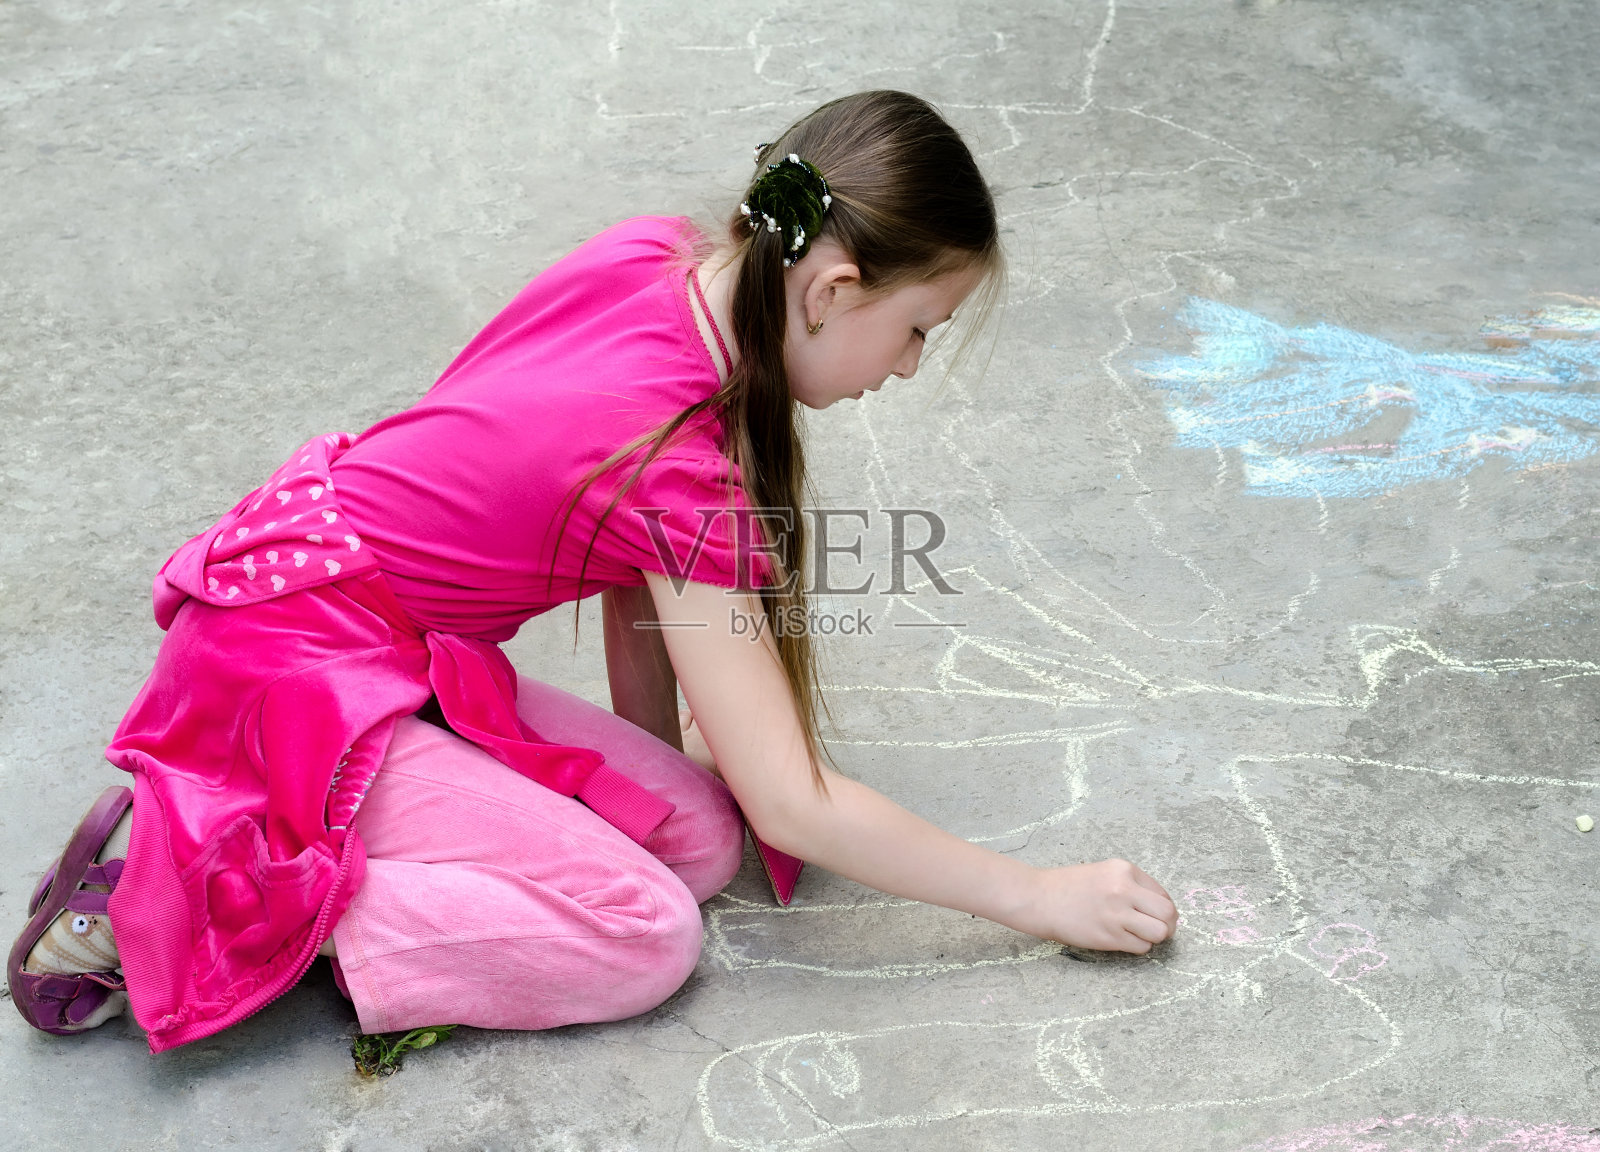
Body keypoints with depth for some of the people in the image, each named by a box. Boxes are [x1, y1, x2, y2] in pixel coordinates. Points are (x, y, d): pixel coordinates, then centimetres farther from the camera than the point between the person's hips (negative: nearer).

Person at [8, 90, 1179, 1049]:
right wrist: (1037, 896, -13)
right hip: (289, 668, -9)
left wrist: (654, 742, 4)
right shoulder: (684, 473, -27)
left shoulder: (657, 252, -6)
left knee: (698, 838, 0)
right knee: (649, 934, -15)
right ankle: (183, 896, -12)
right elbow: (792, 804, -23)